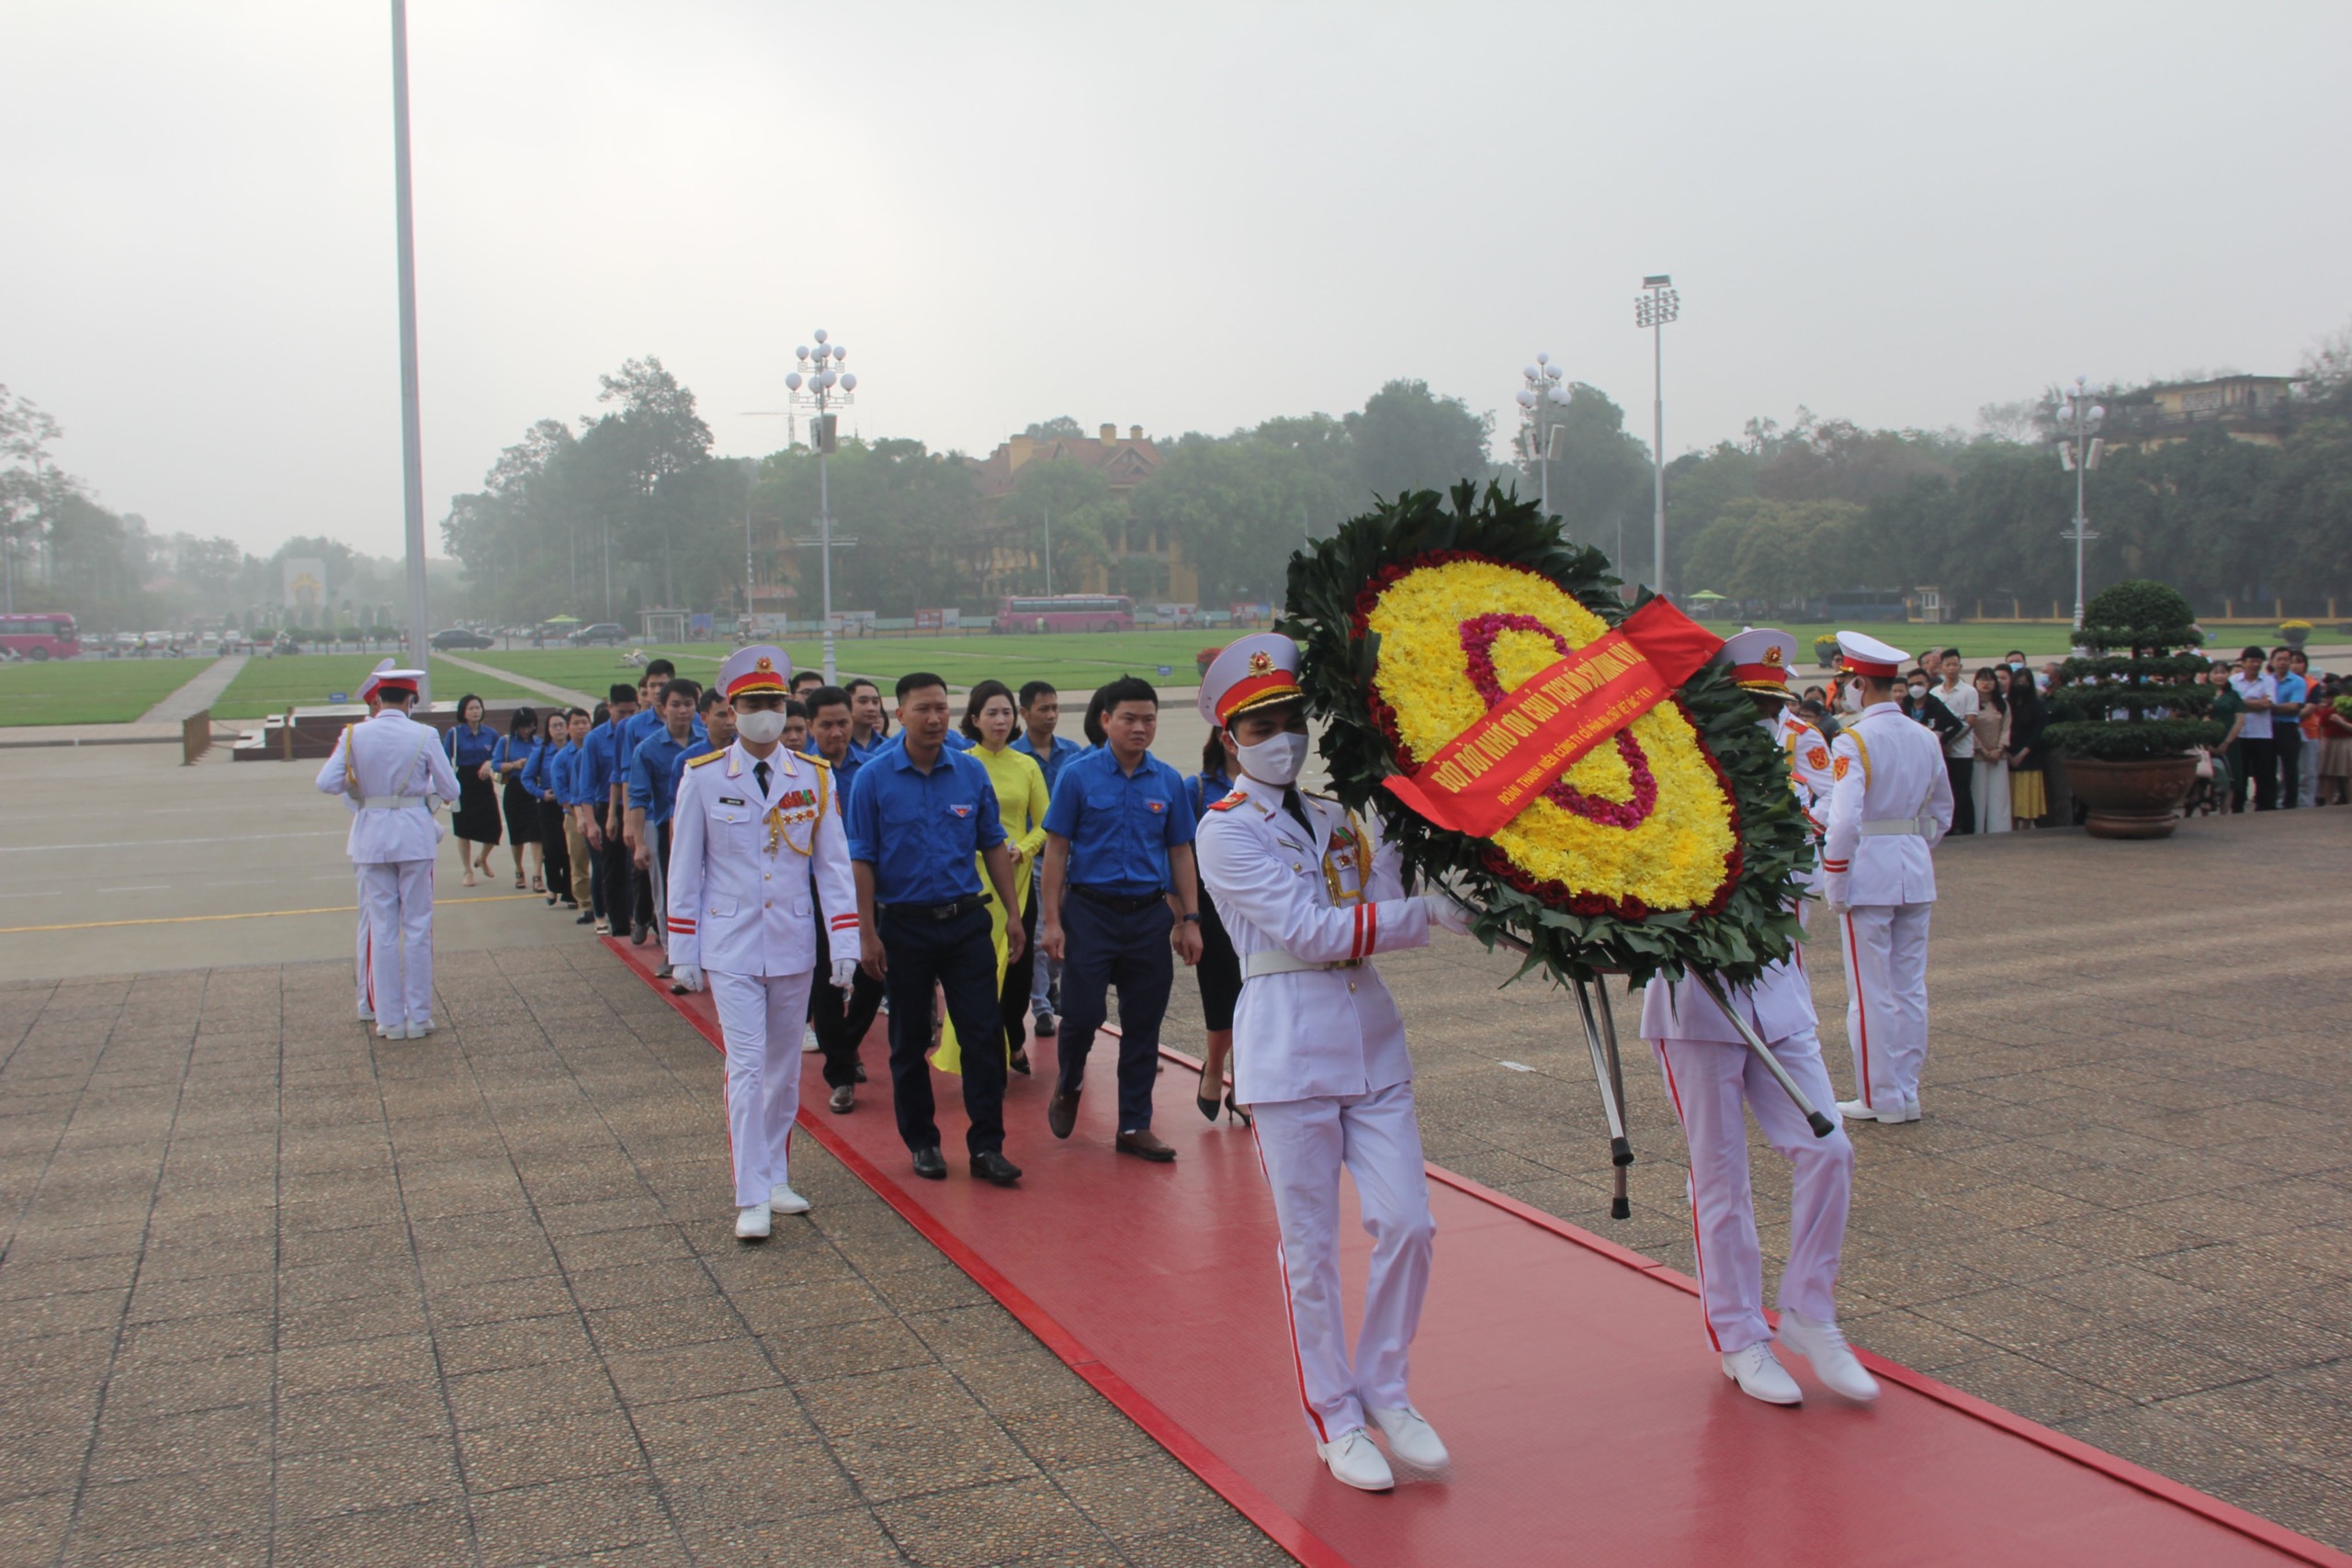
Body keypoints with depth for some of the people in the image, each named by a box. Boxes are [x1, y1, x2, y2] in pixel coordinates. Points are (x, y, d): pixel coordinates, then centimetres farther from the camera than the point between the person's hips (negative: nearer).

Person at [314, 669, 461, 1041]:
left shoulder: (355, 735, -4)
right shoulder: (424, 735, -8)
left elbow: (327, 783, -9)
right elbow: (449, 791, -5)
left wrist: (358, 786, 11)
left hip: (372, 835, 2)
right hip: (414, 833, -1)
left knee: (382, 929, 9)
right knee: (417, 927, 7)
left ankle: (390, 1019, 13)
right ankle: (418, 1017, 10)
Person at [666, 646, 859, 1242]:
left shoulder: (816, 777, 1)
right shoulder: (702, 778, -3)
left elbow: (834, 863, 3)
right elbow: (684, 871, 1)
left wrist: (845, 942, -4)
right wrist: (682, 953, 0)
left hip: (793, 945, 2)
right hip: (731, 947, -2)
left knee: (784, 1068, 11)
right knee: (746, 1067, -8)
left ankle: (777, 1178, 25)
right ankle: (751, 1199, -4)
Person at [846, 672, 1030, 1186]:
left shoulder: (971, 772, 2)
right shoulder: (874, 778, -5)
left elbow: (994, 846, 9)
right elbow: (861, 860, -5)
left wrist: (1013, 914, 6)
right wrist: (867, 934, -9)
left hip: (966, 921, 2)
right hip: (903, 925, -1)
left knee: (983, 1033, -2)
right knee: (910, 1042, 9)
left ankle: (987, 1146, 6)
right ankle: (922, 1142, 23)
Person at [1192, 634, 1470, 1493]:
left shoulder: (1342, 820, 13)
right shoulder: (1227, 831, -6)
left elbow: (1393, 914, 4)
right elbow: (1310, 932, -17)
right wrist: (1427, 911, -20)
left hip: (1372, 1042, 5)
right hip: (1288, 1054, -5)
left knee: (1407, 1224, 2)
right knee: (1311, 1248, 4)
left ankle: (1385, 1391, 23)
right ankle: (1334, 1417, 20)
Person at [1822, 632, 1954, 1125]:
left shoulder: (1853, 741, -13)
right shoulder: (1926, 739, 8)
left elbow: (1844, 821, -20)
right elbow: (1942, 813, 16)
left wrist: (1835, 888, -13)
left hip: (1869, 868, -6)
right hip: (1916, 871, 7)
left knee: (1871, 994, 2)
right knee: (1911, 989, 13)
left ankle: (1881, 1099, 9)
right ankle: (1907, 1094, 20)